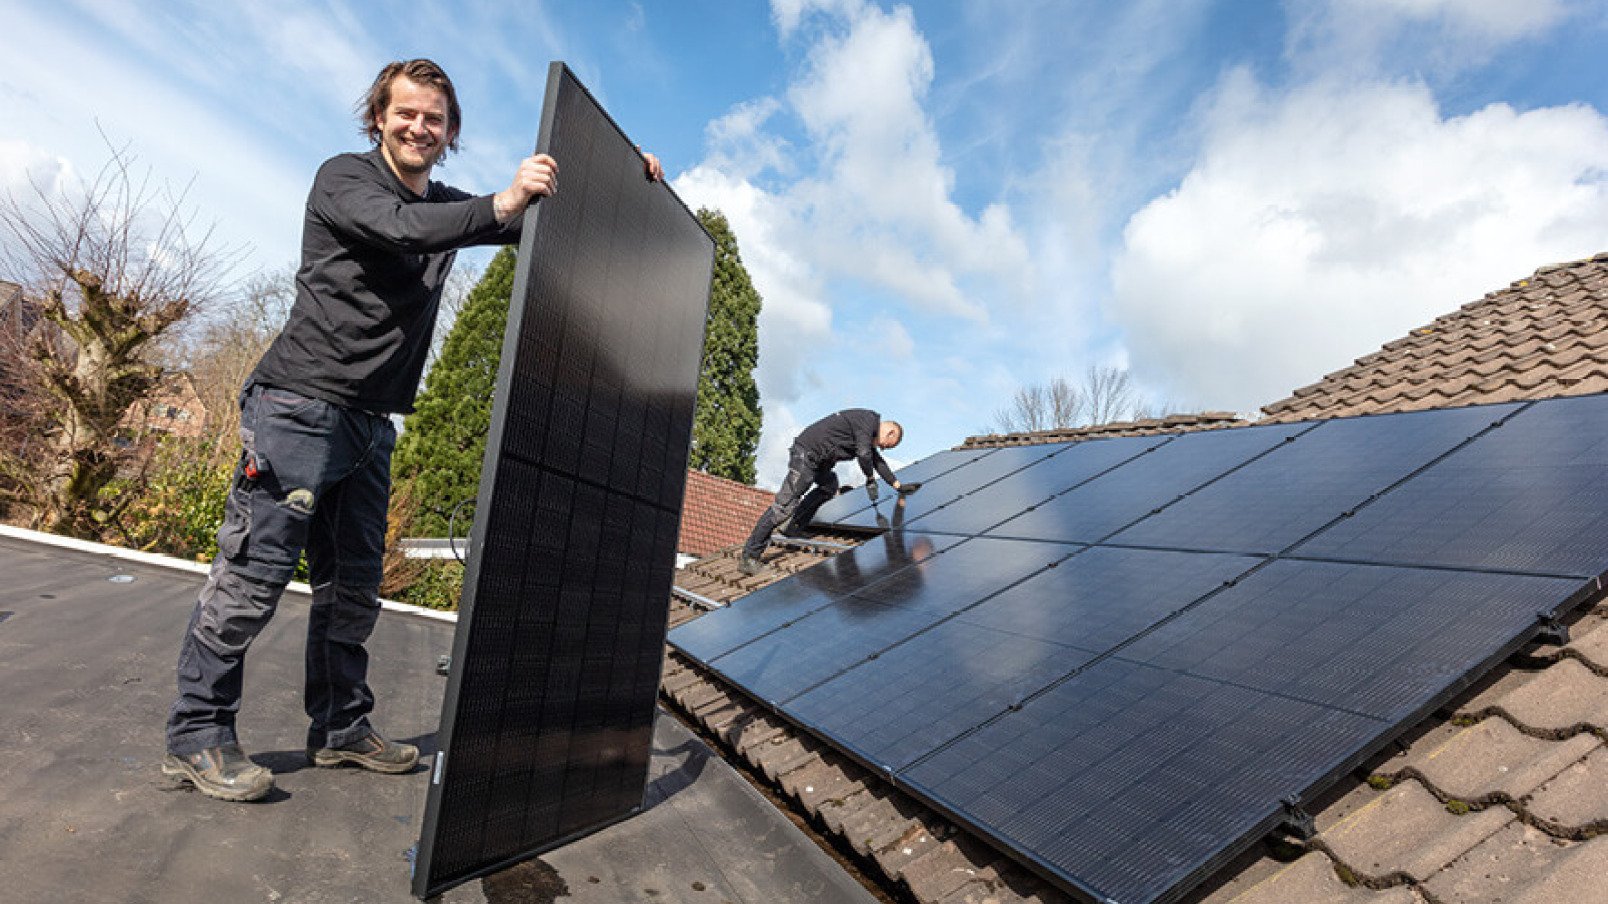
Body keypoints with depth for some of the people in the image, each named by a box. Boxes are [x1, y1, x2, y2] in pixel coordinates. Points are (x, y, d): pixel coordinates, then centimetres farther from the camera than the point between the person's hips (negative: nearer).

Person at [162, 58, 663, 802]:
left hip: (370, 422, 7)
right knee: (254, 571, -3)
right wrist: (501, 205, -35)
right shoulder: (343, 177, -1)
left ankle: (341, 727, 21)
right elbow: (401, 228, -23)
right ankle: (196, 735, 12)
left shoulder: (447, 206, 17)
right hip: (299, 405, -6)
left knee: (354, 583, 10)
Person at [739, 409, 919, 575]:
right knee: (784, 505, -13)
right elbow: (863, 454, -19)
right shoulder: (867, 419, -9)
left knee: (829, 486, 26)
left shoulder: (869, 432, 21)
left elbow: (877, 461, 31)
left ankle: (794, 528, 21)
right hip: (806, 453, -10)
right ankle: (748, 557, -14)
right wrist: (871, 479, -2)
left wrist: (897, 485, 33)